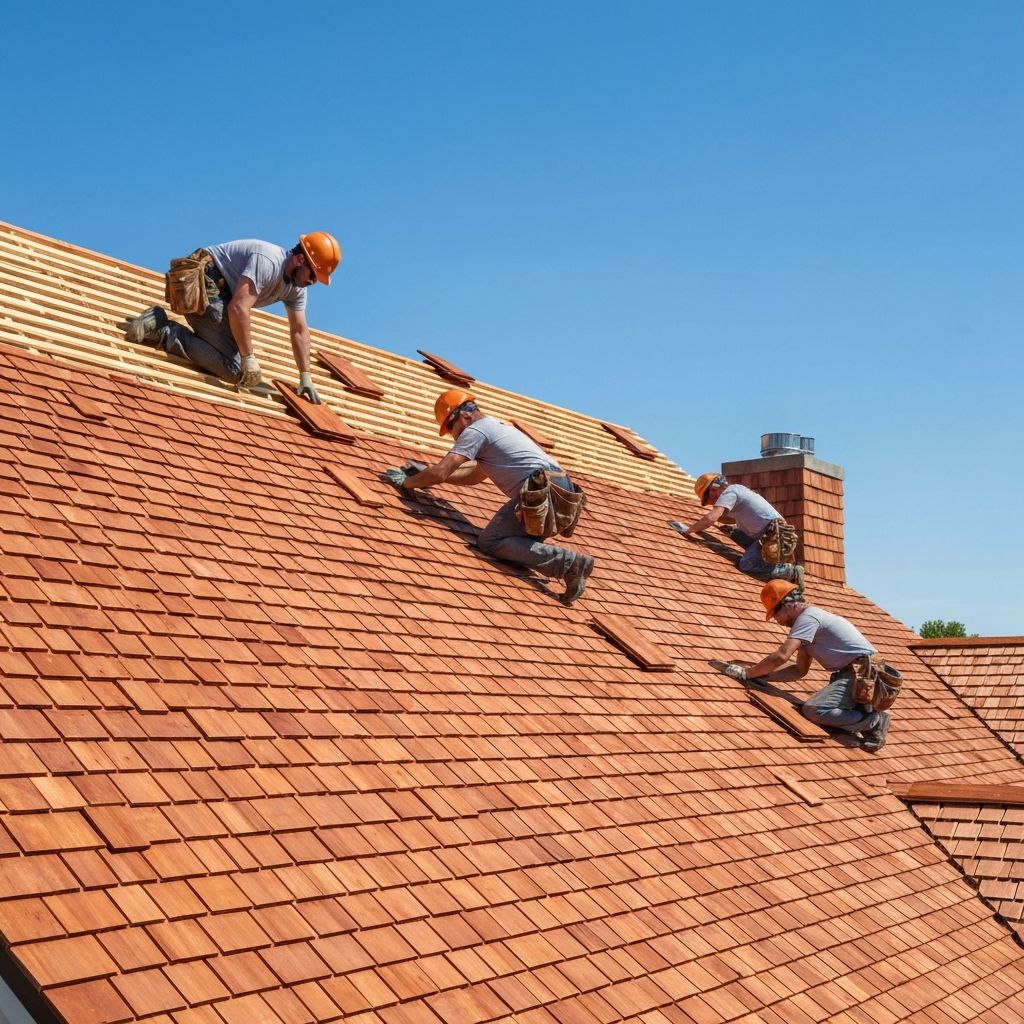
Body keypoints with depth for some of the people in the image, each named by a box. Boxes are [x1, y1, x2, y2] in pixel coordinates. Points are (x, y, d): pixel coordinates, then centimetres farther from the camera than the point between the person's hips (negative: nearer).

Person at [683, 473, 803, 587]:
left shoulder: (729, 492, -4)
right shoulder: (737, 489, 26)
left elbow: (711, 518, -18)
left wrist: (690, 530, -4)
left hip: (774, 535, -10)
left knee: (746, 566, -18)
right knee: (737, 535, 20)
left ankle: (791, 573, -13)